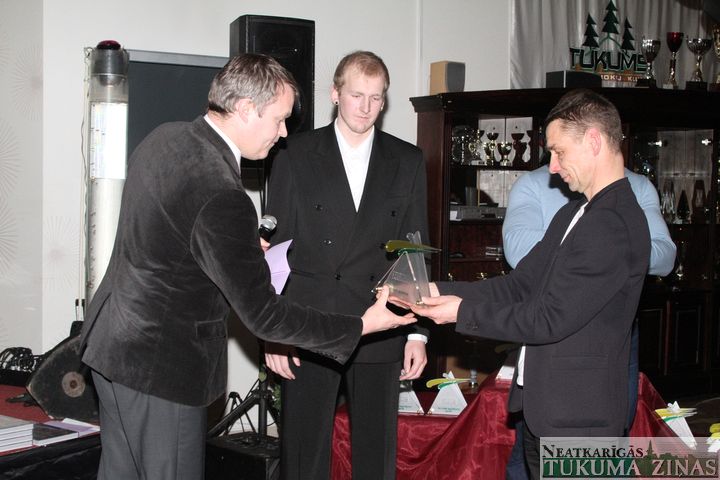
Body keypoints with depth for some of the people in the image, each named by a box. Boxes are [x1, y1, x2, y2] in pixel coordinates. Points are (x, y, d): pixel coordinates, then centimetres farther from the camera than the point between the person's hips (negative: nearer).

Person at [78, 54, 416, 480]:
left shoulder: (165, 138, 0)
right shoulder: (221, 197, -29)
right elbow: (263, 315, -23)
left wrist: (243, 248, 15)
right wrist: (363, 325, -16)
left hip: (112, 340, 10)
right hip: (160, 365, -10)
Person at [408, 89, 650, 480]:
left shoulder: (616, 224, -20)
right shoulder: (573, 215, 13)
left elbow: (550, 318, -22)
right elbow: (519, 285, 10)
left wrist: (463, 312, -14)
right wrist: (440, 291, -2)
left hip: (575, 418, -9)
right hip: (542, 407, 9)